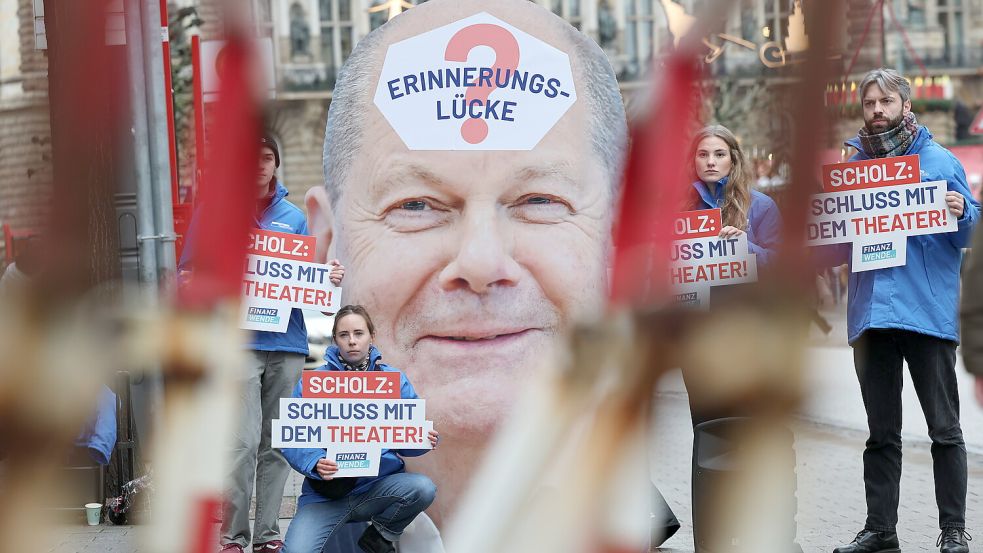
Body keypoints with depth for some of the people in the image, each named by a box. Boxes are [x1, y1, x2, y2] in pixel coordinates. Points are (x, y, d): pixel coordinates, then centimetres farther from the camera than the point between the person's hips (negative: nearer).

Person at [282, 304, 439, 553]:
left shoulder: (395, 380, 6)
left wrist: (425, 441, -16)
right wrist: (315, 463, -27)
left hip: (379, 484, 3)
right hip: (326, 492, -2)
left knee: (423, 488, -29)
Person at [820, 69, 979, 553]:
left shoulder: (938, 161, 2)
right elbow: (832, 251, 16)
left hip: (928, 311, -4)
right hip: (871, 313, 4)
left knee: (944, 429, -1)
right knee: (881, 433, 10)